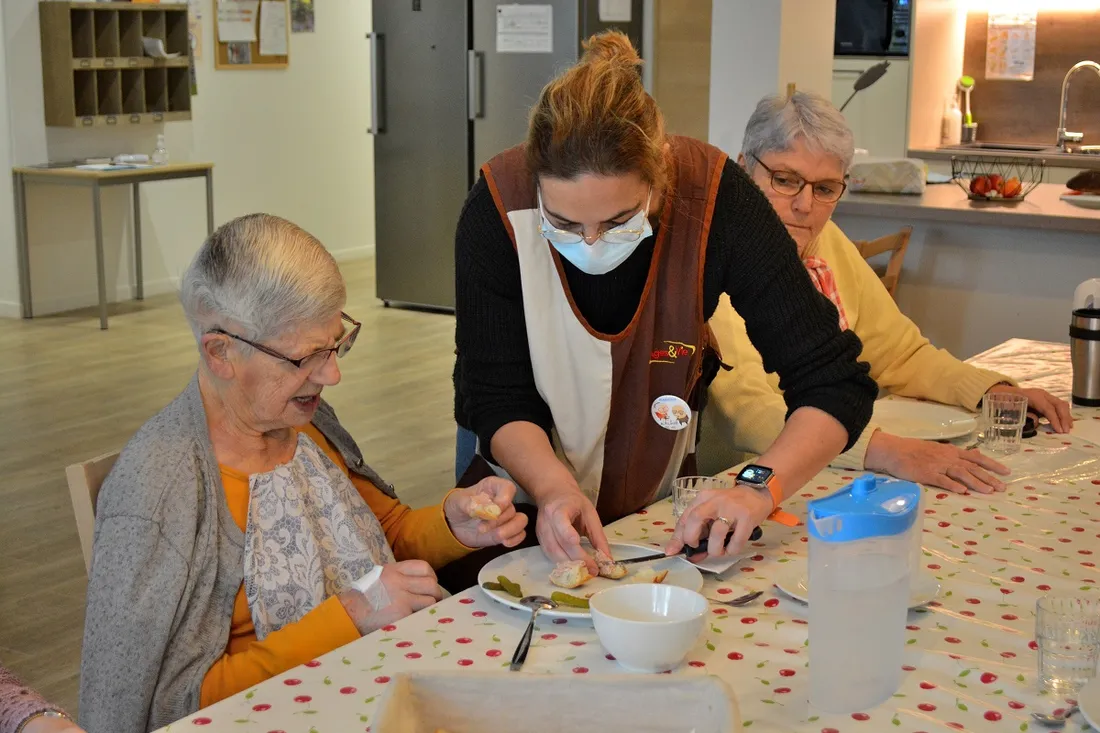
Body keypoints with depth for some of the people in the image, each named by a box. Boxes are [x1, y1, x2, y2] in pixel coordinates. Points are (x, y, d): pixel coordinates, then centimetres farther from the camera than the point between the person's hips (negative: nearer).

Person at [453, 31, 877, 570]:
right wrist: (554, 488, -34)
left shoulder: (715, 199, -23)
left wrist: (761, 489, -38)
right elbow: (496, 398, -15)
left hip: (662, 502, 1)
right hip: (529, 497, 0)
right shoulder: (498, 208, -23)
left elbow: (836, 383, -21)